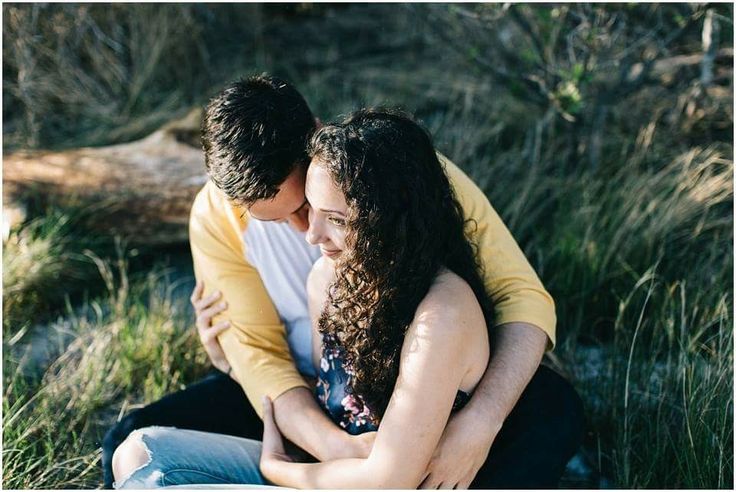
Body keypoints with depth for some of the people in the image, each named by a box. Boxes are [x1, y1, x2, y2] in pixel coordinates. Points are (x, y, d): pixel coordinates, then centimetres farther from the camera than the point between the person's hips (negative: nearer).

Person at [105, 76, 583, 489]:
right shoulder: (217, 216, -15)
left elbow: (523, 297, -20)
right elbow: (258, 352, -14)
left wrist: (481, 420, -37)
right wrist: (334, 446, -34)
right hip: (302, 400, 2)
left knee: (553, 406, -28)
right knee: (134, 450, -20)